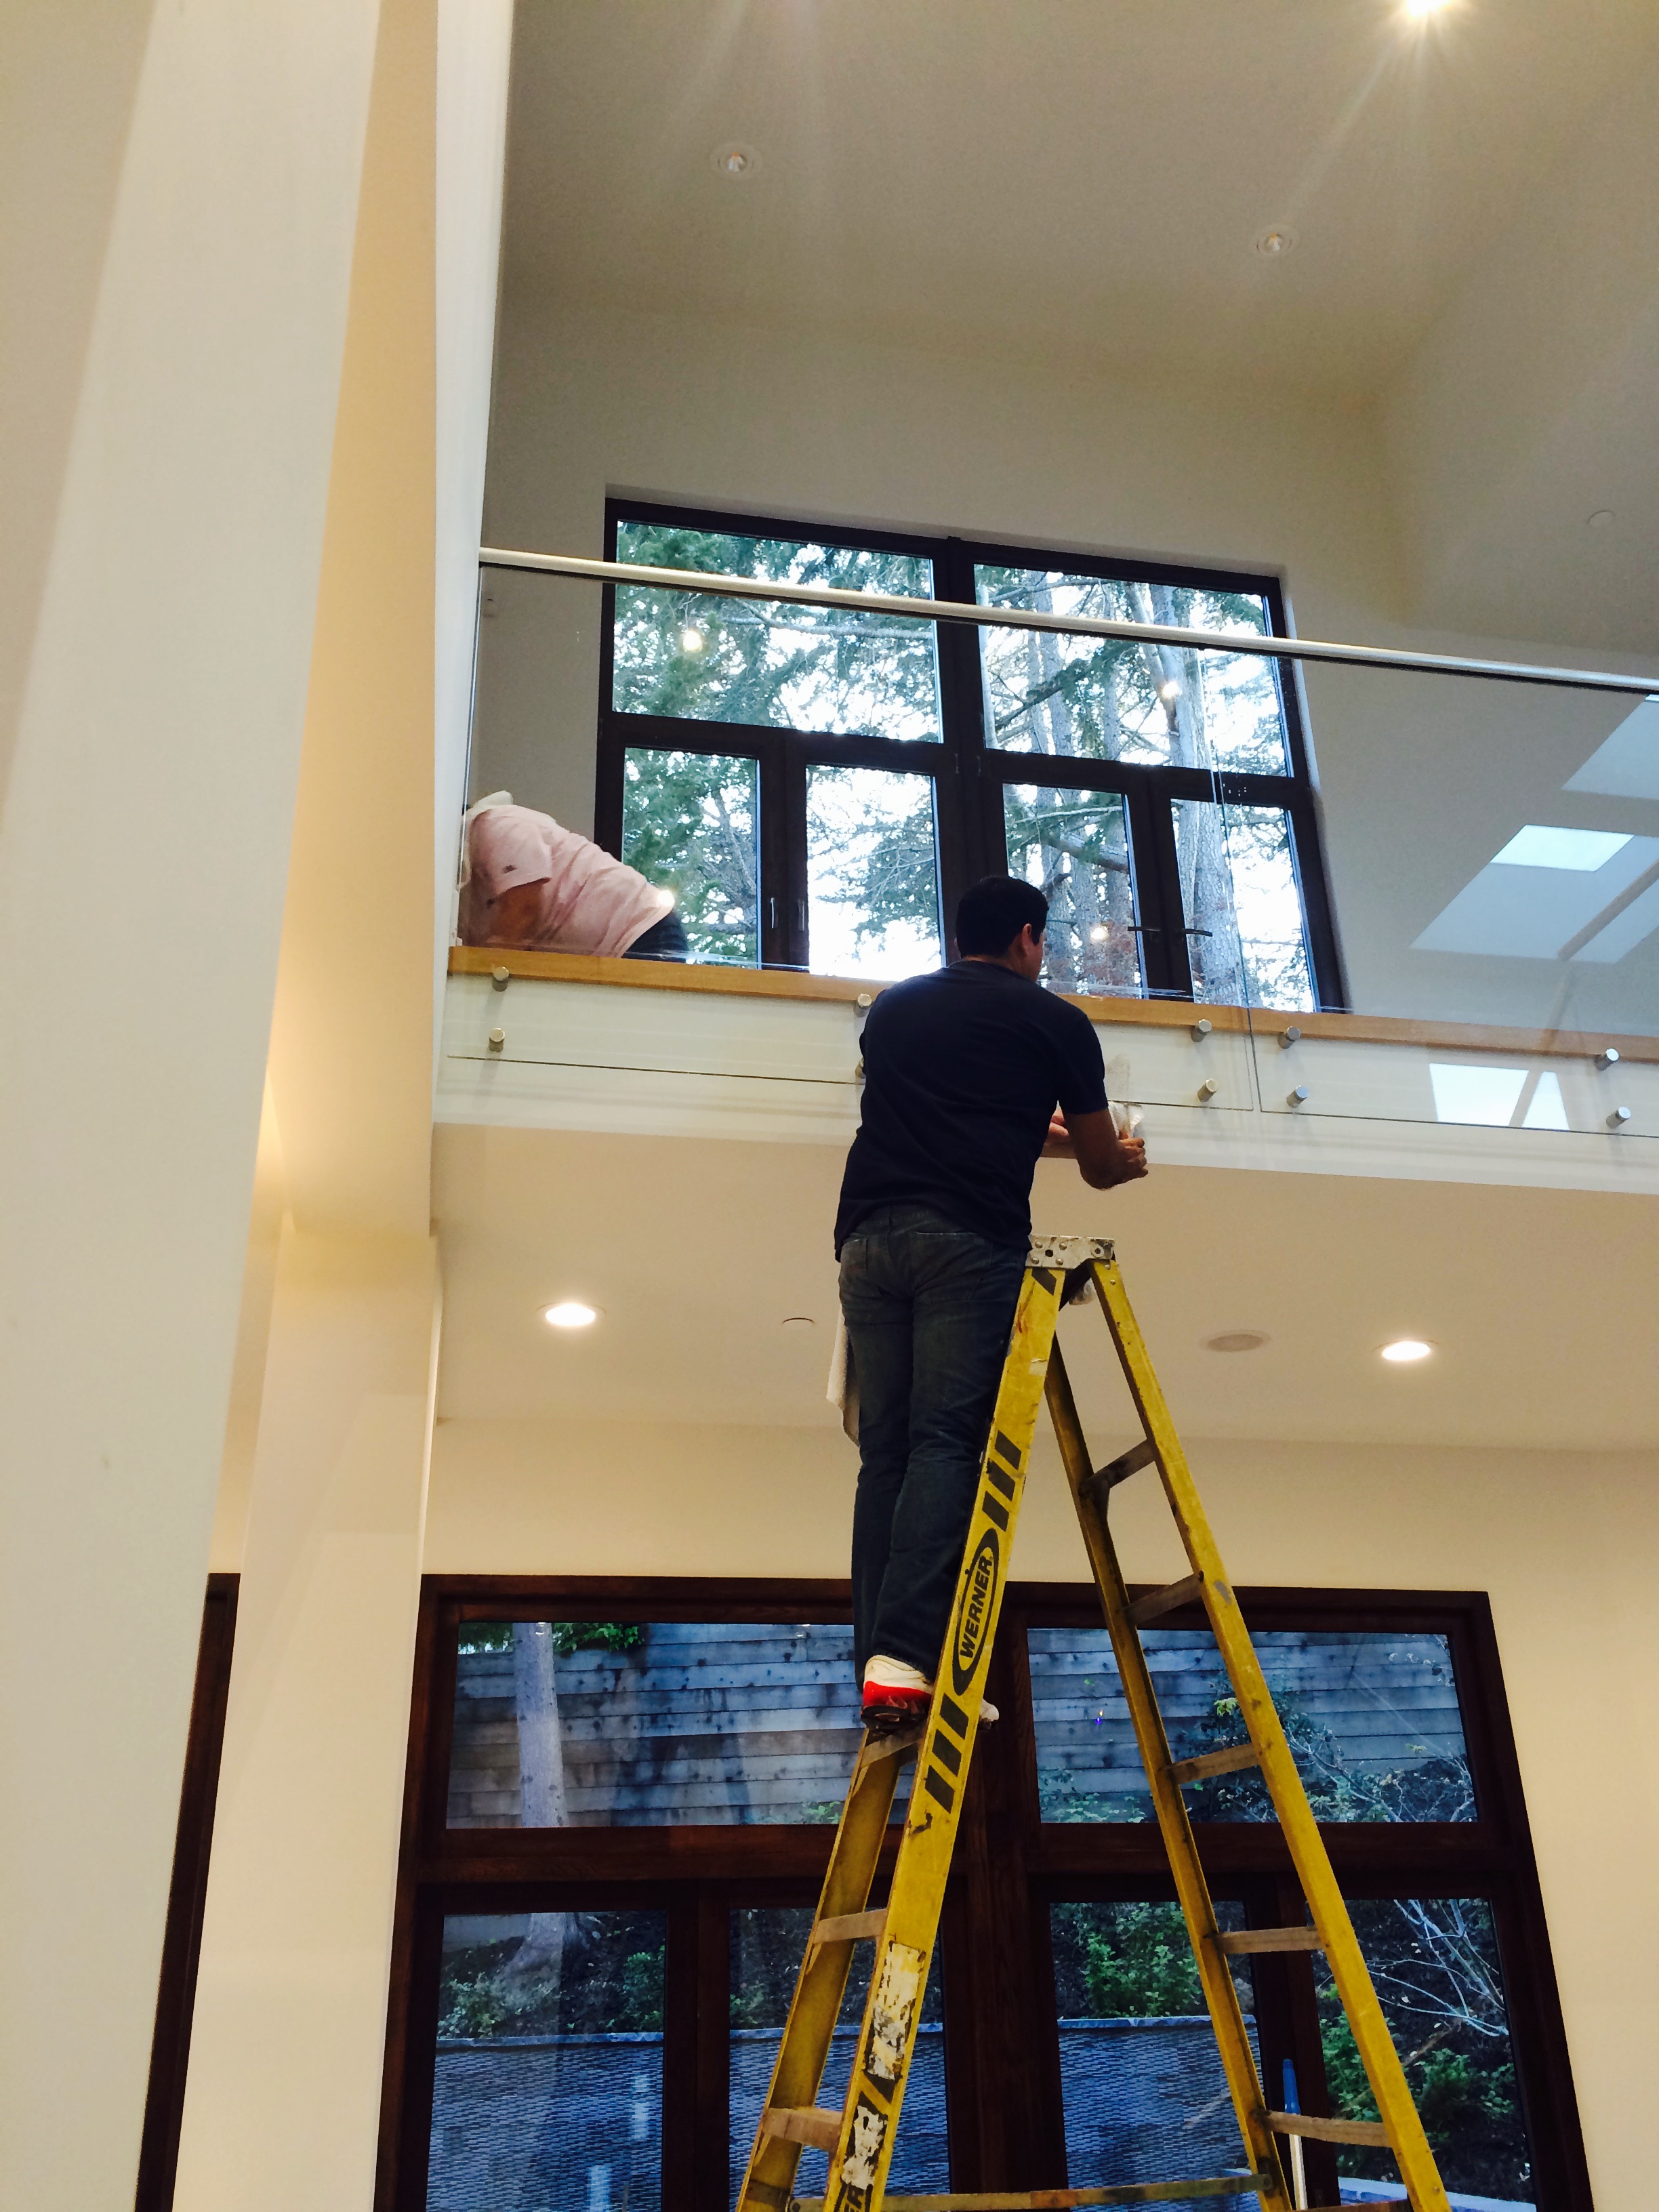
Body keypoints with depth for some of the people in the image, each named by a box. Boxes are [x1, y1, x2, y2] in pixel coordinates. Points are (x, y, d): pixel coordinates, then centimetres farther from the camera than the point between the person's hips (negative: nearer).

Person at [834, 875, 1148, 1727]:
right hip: (971, 1239, -4)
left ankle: (878, 1664, -3)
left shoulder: (892, 1007, 25)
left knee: (885, 1448, 4)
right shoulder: (1056, 1021, 13)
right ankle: (903, 1656, -22)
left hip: (868, 1235, 5)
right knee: (946, 1441, -10)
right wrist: (1128, 1158, 43)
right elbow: (1099, 1168, 20)